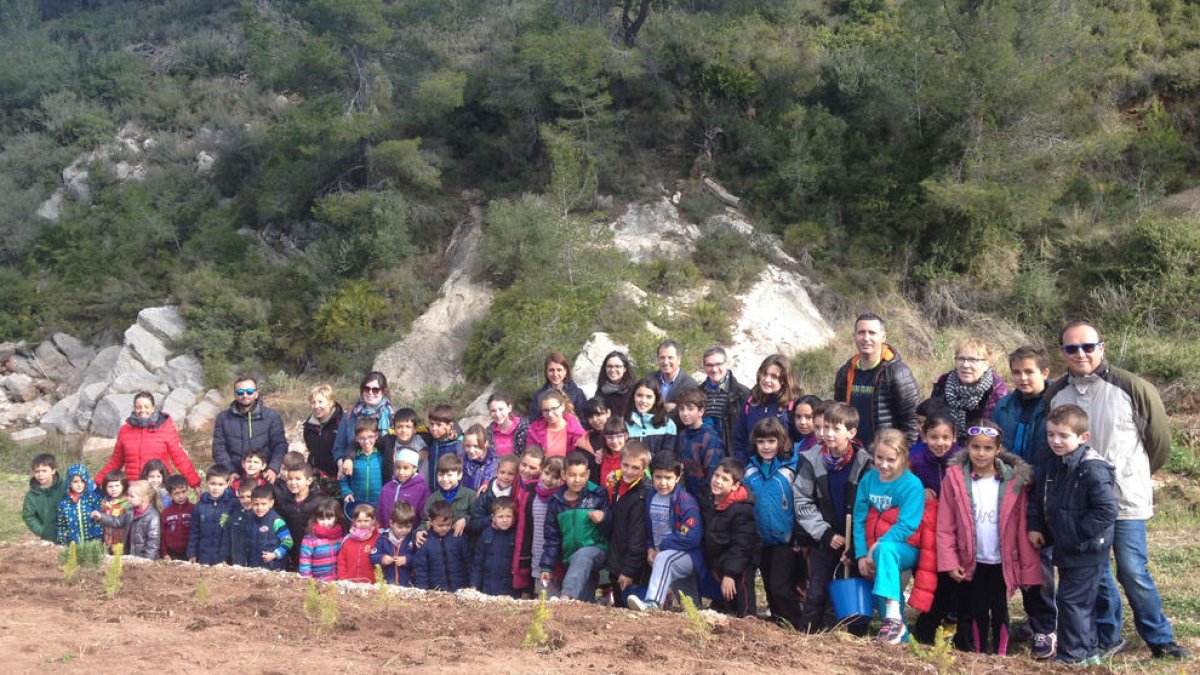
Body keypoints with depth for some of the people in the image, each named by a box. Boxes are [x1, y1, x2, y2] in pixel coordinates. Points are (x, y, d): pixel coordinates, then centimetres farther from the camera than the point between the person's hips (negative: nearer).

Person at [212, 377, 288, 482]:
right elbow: (219, 448, 4)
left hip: (264, 477, -1)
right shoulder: (223, 418, 7)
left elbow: (280, 445, -1)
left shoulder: (272, 416, 3)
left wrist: (273, 469, -19)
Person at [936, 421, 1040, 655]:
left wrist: (1029, 568, -6)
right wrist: (950, 562, -11)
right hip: (971, 561, 1)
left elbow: (1022, 527, -6)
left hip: (1001, 562, 0)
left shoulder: (1014, 480, -7)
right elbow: (945, 526, -6)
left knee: (1000, 610, 10)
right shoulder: (955, 478, -8)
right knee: (977, 611, 13)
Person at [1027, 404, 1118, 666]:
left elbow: (1107, 509, -25)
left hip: (1087, 551, -8)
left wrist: (1080, 534, -20)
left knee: (1073, 600, -2)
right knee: (1083, 601, 19)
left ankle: (1074, 656, 11)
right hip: (1065, 547, 8)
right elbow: (1037, 498, 17)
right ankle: (1090, 648, 33)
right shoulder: (1050, 466, 3)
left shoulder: (1093, 468, -22)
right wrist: (1034, 526, 5)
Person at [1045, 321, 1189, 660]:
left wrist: (1136, 474, 11)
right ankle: (1108, 636, 28)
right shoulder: (1055, 394, 2)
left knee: (1133, 571, -1)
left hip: (1125, 499, -4)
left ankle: (1160, 639, 18)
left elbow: (1160, 437, 0)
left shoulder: (1131, 387, -11)